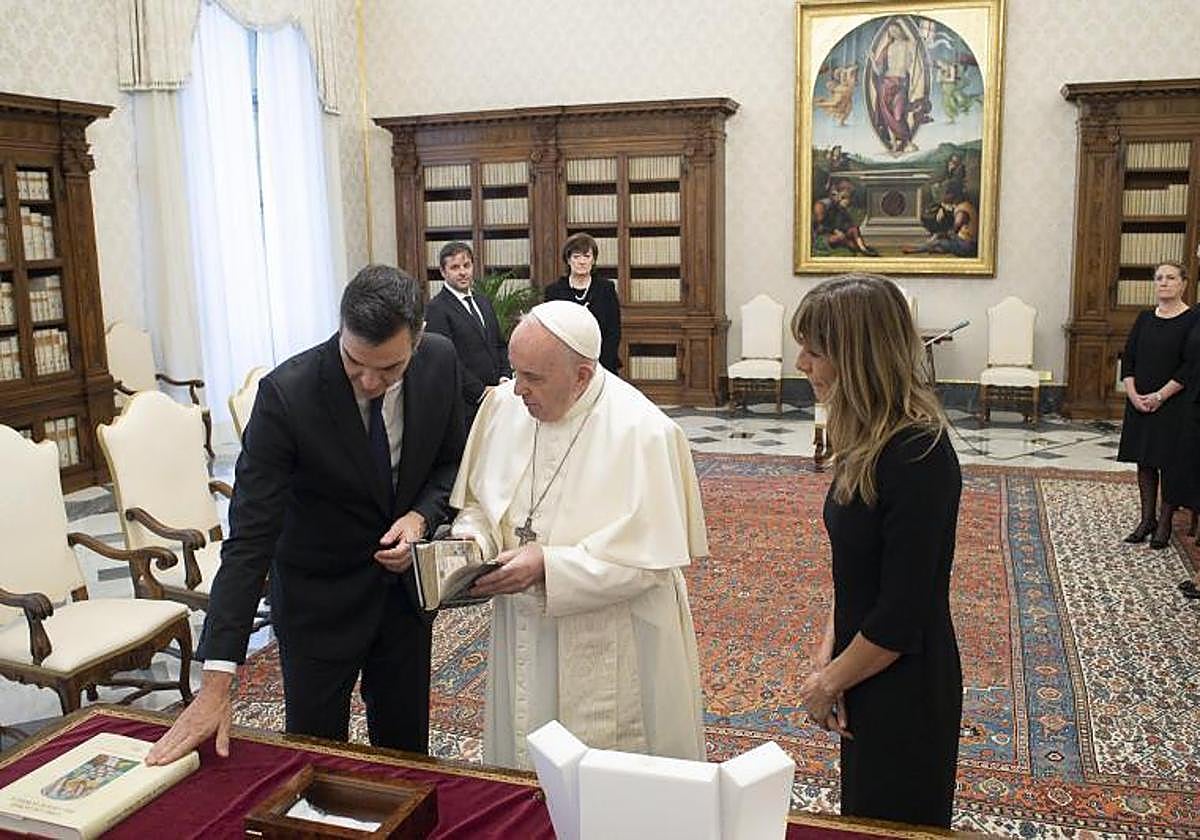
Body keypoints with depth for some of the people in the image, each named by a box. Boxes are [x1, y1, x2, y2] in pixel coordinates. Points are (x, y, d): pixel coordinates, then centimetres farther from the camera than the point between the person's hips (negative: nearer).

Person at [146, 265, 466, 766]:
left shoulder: (440, 361, -14)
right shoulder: (286, 394, -27)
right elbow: (250, 537, -27)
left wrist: (421, 516, -19)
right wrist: (216, 681, -30)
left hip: (405, 582, 4)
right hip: (319, 597, -3)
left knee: (407, 750, 18)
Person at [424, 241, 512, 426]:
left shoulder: (483, 301, 17)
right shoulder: (436, 309, -9)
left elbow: (501, 345, 20)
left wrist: (505, 378, 3)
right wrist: (481, 392, -15)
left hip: (496, 398, 6)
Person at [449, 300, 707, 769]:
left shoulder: (641, 432, -21)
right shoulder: (502, 405, -3)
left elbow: (649, 559, -20)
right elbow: (478, 501, 11)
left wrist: (547, 565, -26)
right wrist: (472, 538, -11)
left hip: (611, 653, -5)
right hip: (522, 636, 6)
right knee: (523, 772, 21)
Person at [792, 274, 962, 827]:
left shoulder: (918, 458, -27)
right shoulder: (870, 440, 0)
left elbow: (901, 619, -24)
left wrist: (829, 681, -10)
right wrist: (827, 655, -1)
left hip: (904, 686, -8)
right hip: (865, 676, 8)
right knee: (863, 816, 25)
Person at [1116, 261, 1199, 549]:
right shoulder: (1145, 318, 8)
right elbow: (1127, 358, 6)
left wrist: (1160, 396, -16)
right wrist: (1133, 394, -6)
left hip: (1173, 404, -5)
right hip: (1140, 403, 5)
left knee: (1170, 463, 2)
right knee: (1144, 463, 10)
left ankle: (1164, 524, 12)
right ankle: (1146, 520, 20)